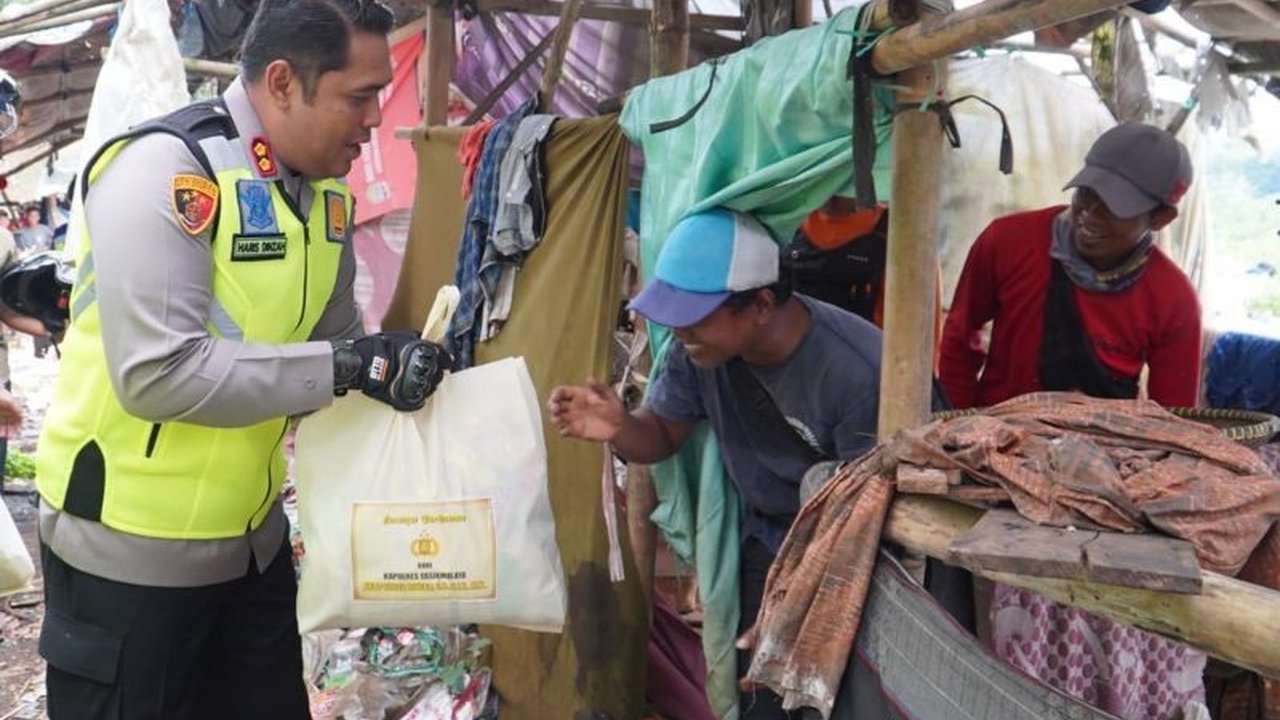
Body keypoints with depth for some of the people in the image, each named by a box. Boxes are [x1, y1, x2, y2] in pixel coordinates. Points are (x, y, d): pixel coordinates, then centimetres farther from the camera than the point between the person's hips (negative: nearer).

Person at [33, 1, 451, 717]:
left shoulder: (324, 189, 1)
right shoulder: (164, 170, -21)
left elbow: (335, 338, 9)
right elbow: (158, 372, -29)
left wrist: (394, 370, -9)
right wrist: (345, 366, -30)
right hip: (133, 552, -7)